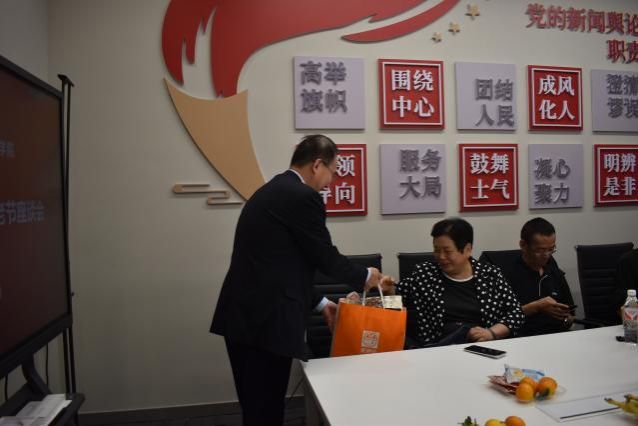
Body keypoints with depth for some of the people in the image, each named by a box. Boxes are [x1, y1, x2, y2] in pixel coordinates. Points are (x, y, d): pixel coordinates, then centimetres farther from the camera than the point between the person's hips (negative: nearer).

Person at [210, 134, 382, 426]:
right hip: (266, 320, -9)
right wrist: (364, 277, 12)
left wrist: (318, 303, 22)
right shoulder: (304, 196, -13)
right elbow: (324, 256, -7)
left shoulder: (270, 191, 16)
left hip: (243, 315, 9)